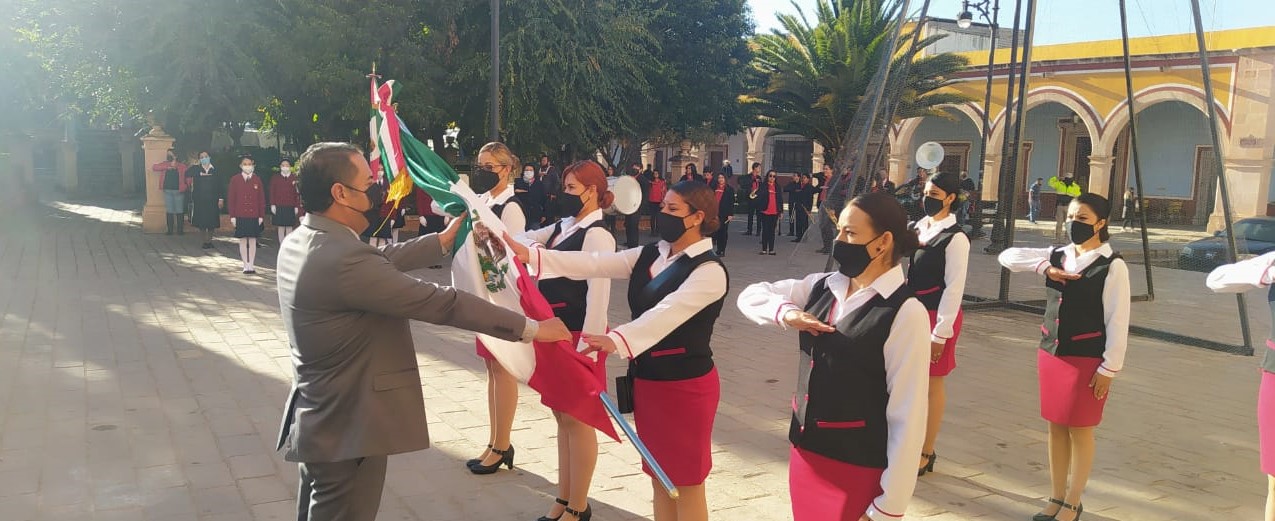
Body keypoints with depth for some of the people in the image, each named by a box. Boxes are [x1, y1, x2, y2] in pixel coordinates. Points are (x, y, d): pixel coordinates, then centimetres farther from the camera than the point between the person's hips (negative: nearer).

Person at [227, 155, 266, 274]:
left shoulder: (257, 180, 3)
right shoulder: (235, 180, 1)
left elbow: (261, 199, 4)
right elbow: (231, 198, 1)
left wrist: (261, 216, 0)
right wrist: (232, 216, -3)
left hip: (254, 216, 0)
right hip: (240, 216, 0)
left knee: (252, 240, 4)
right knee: (242, 240, 3)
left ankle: (251, 265, 8)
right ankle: (246, 265, 9)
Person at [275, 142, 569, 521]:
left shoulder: (299, 243, 1)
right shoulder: (344, 260, -29)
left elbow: (379, 262, 12)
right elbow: (440, 303, -27)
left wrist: (444, 239, 17)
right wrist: (530, 327, -20)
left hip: (319, 419, 10)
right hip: (347, 429, -10)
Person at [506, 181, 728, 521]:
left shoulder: (709, 271, -16)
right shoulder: (651, 255, 7)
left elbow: (667, 313, -32)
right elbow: (596, 264, -4)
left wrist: (616, 340, -47)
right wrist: (531, 255, -15)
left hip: (685, 385, -7)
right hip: (647, 378, 8)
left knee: (685, 484, 5)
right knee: (659, 477, 17)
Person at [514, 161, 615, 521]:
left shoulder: (596, 235, -16)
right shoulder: (562, 227, 9)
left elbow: (598, 294, -21)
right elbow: (524, 239, 13)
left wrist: (587, 348, -22)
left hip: (578, 336, -8)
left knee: (577, 420, 3)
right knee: (562, 417, 17)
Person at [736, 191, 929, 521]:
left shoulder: (904, 313, -17)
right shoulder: (821, 288, 2)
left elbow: (908, 414, -16)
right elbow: (750, 296, 11)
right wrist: (786, 311, -11)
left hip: (857, 465, -6)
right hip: (805, 450, 6)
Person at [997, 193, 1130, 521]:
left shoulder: (1112, 266, -11)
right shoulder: (1056, 256, 6)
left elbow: (1117, 322, -11)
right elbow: (1008, 256, 4)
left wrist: (1109, 368, -13)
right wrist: (1045, 268, -10)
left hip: (1087, 359, -6)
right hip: (1051, 353, 6)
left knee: (1079, 430, 6)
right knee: (1056, 427, 14)